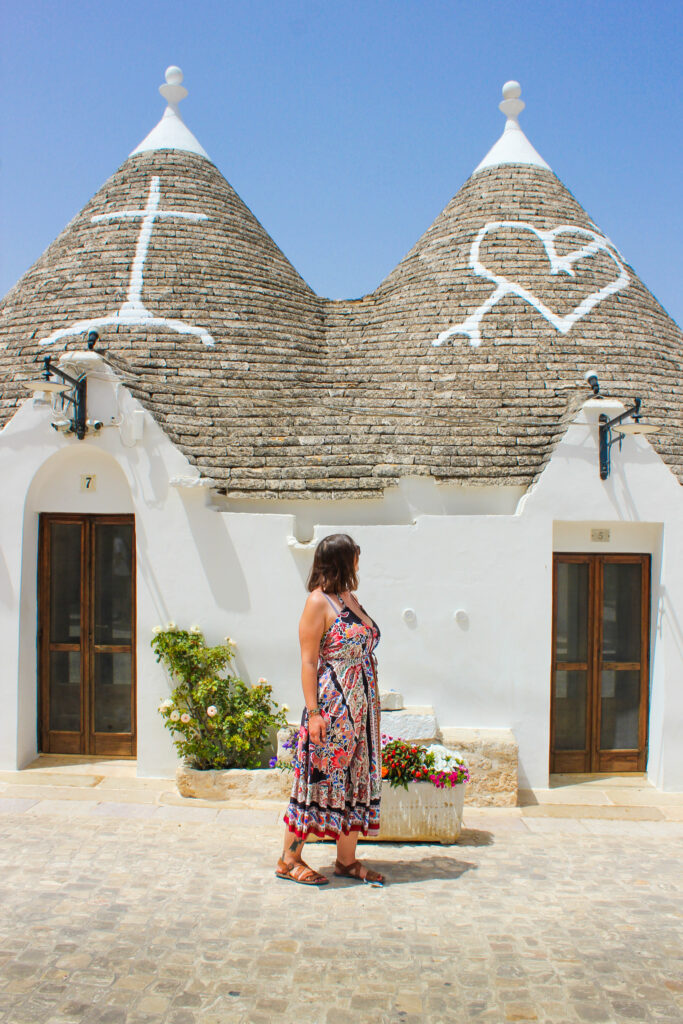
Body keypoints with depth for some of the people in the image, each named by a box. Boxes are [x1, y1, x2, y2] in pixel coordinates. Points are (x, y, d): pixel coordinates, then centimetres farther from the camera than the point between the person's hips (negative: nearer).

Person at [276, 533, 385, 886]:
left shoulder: (350, 598, 13)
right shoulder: (318, 602, -11)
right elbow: (308, 661, -13)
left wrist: (373, 705, 16)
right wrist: (313, 712, -18)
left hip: (360, 708, 8)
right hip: (331, 707, -8)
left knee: (357, 778, 11)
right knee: (320, 778, -1)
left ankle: (347, 860, 22)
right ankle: (289, 860, 13)